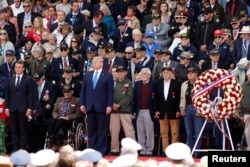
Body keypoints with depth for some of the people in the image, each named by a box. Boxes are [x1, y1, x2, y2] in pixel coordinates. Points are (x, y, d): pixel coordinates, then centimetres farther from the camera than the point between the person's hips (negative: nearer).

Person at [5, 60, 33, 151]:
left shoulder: (28, 80, 2)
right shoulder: (10, 80, 12)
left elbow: (30, 95, -2)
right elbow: (7, 94, 12)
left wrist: (29, 108, -9)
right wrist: (6, 107, 4)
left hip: (23, 108, -3)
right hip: (13, 108, 3)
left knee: (23, 129, -1)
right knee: (14, 129, 3)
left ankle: (22, 148, 0)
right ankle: (15, 148, 5)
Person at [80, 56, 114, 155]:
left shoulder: (107, 76, 2)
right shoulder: (87, 75, 14)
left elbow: (110, 92, -3)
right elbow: (83, 90, 13)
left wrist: (109, 105, -10)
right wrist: (82, 104, 4)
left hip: (102, 106, -4)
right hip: (90, 106, 4)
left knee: (102, 130, -1)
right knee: (91, 130, 5)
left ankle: (101, 150, 1)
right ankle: (91, 149, 9)